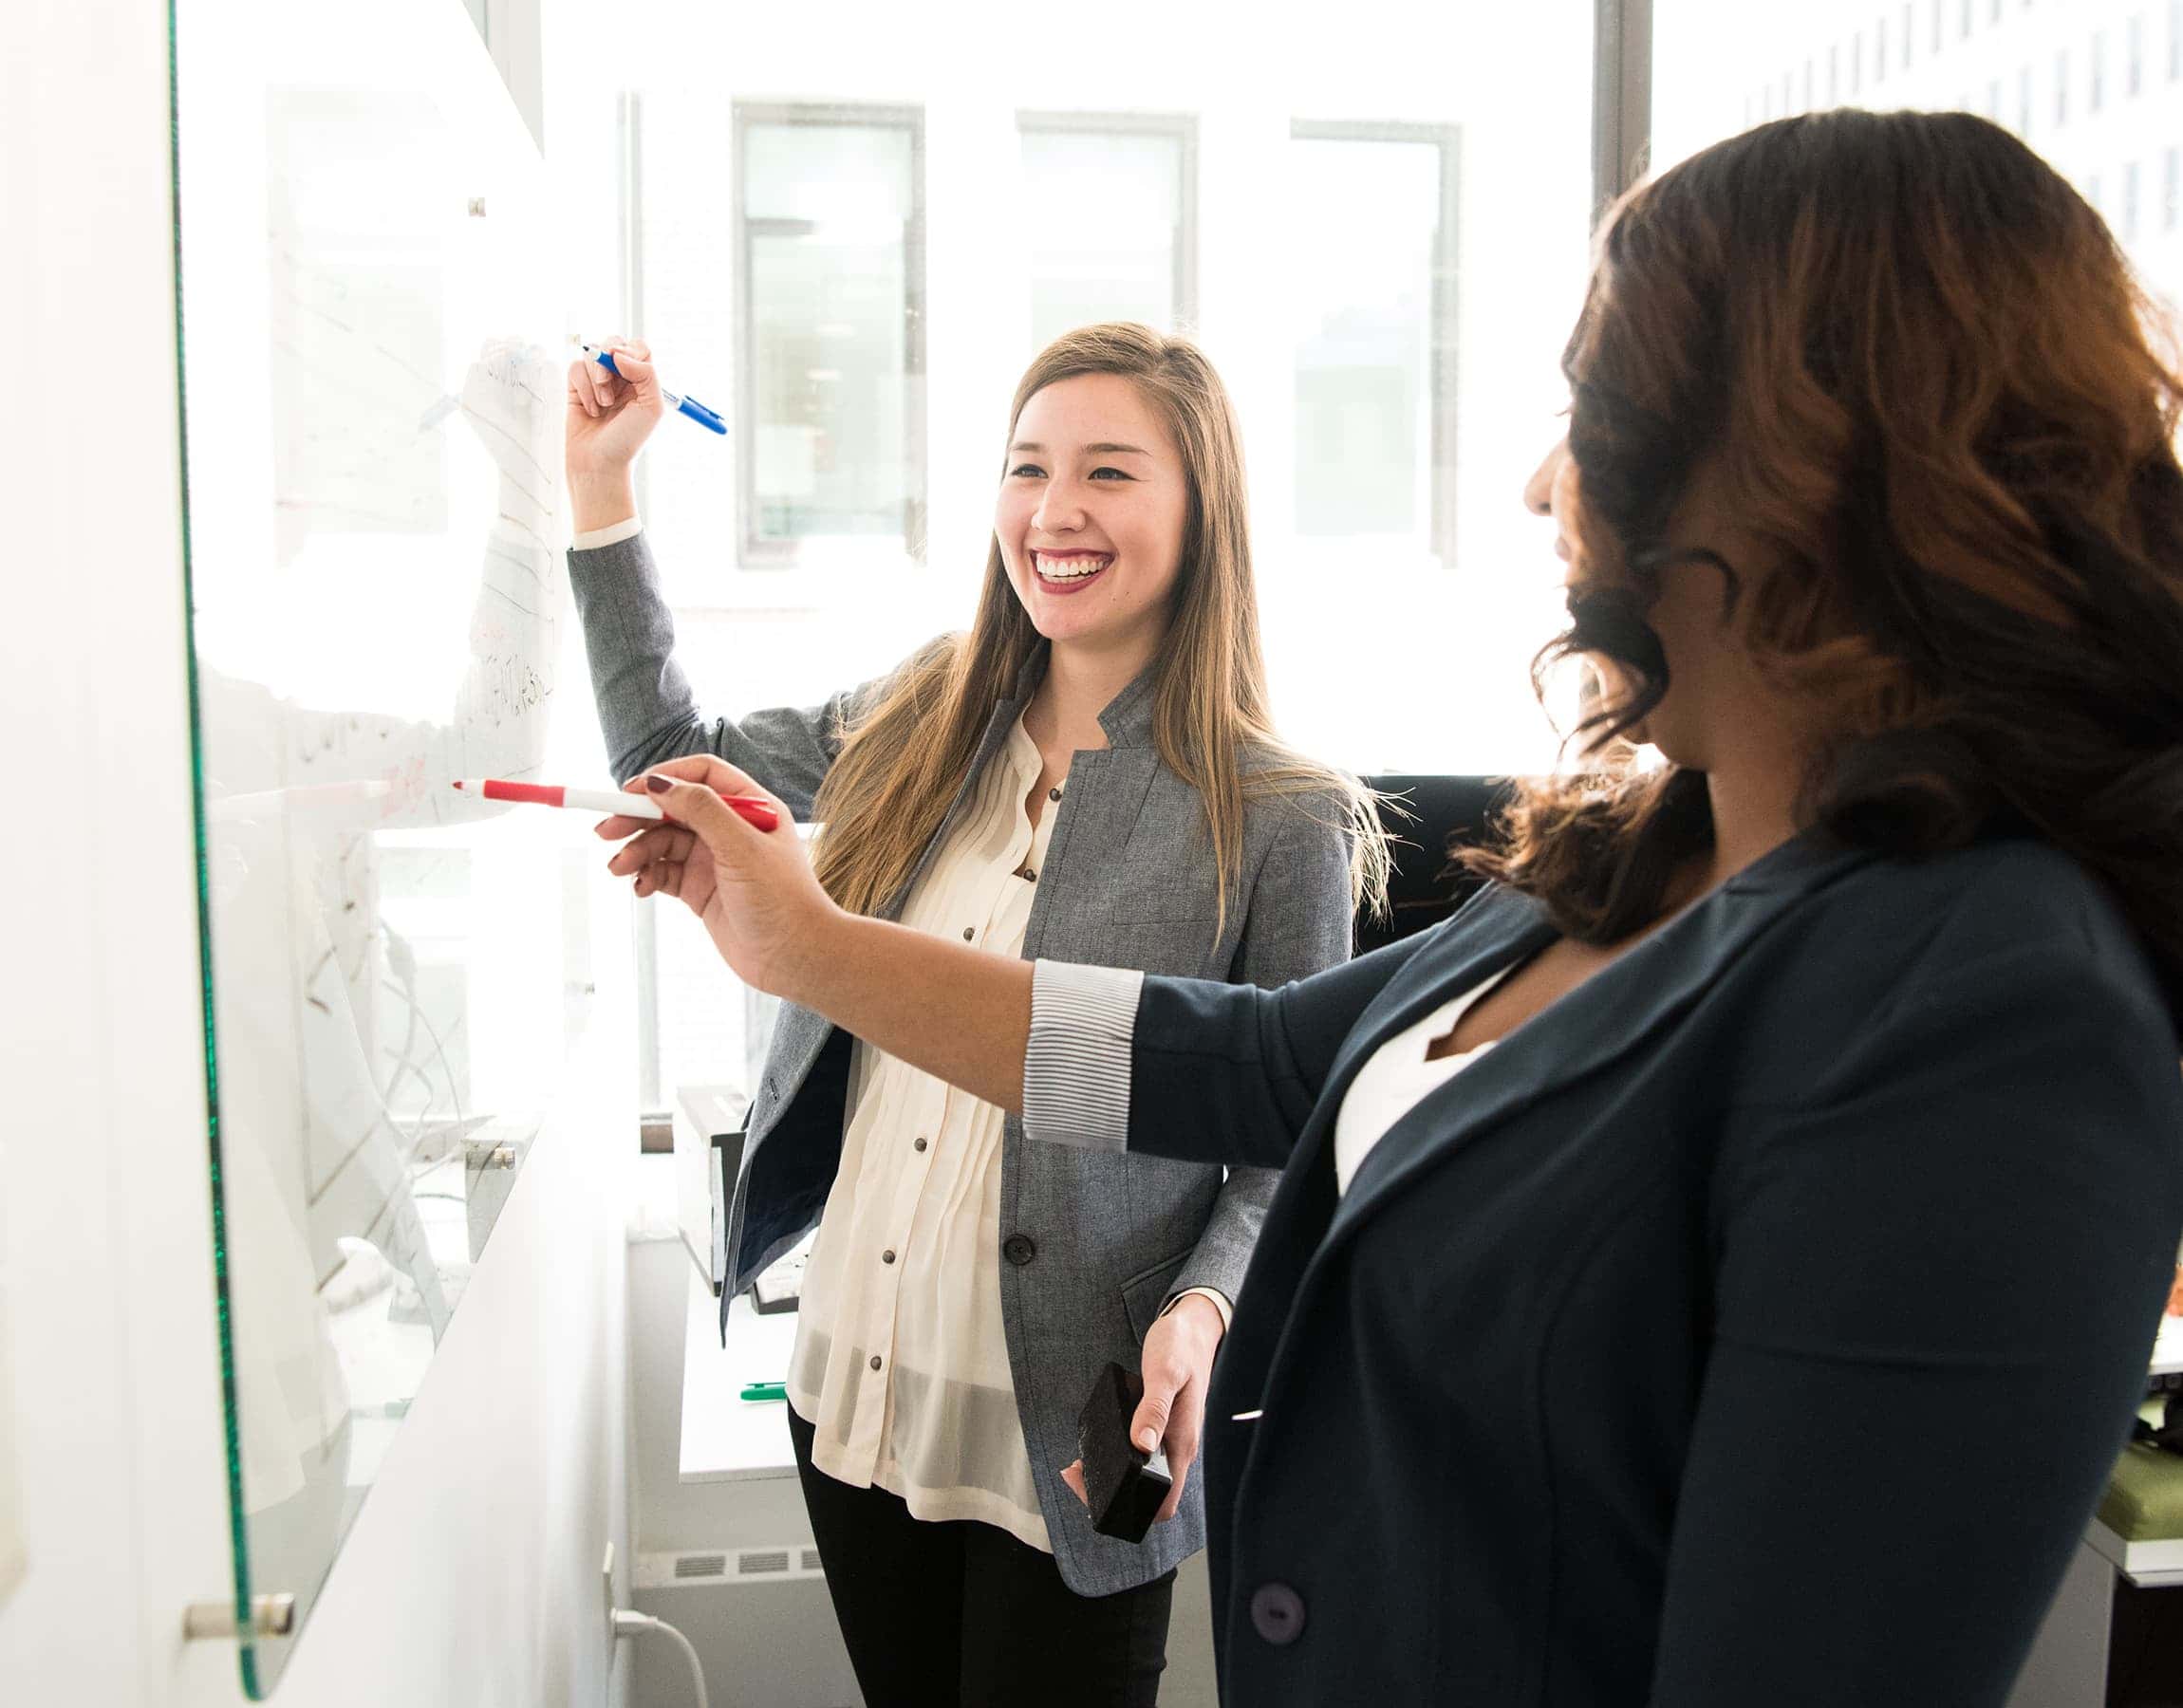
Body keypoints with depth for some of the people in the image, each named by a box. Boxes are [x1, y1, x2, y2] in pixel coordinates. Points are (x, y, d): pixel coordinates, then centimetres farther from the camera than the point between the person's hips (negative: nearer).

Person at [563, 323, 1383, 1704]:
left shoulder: (1280, 820, -12)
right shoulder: (919, 728, 2)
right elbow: (670, 749, 15)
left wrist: (1200, 1309, -23)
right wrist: (602, 484, 10)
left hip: (1068, 1439, -5)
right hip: (852, 1391, 5)